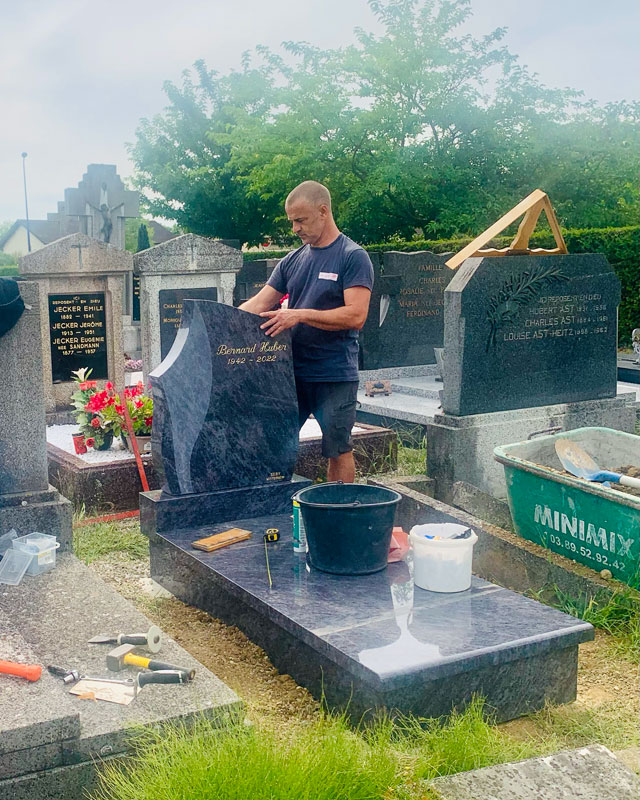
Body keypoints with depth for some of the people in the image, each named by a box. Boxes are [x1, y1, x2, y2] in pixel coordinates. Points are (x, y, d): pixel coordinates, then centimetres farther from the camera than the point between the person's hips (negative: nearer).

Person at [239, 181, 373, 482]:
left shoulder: (353, 257, -6)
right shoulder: (292, 261, 13)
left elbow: (355, 316, -17)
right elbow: (259, 305, 11)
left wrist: (301, 315, -21)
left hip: (335, 375, -6)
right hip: (292, 372, 6)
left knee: (338, 449, 4)